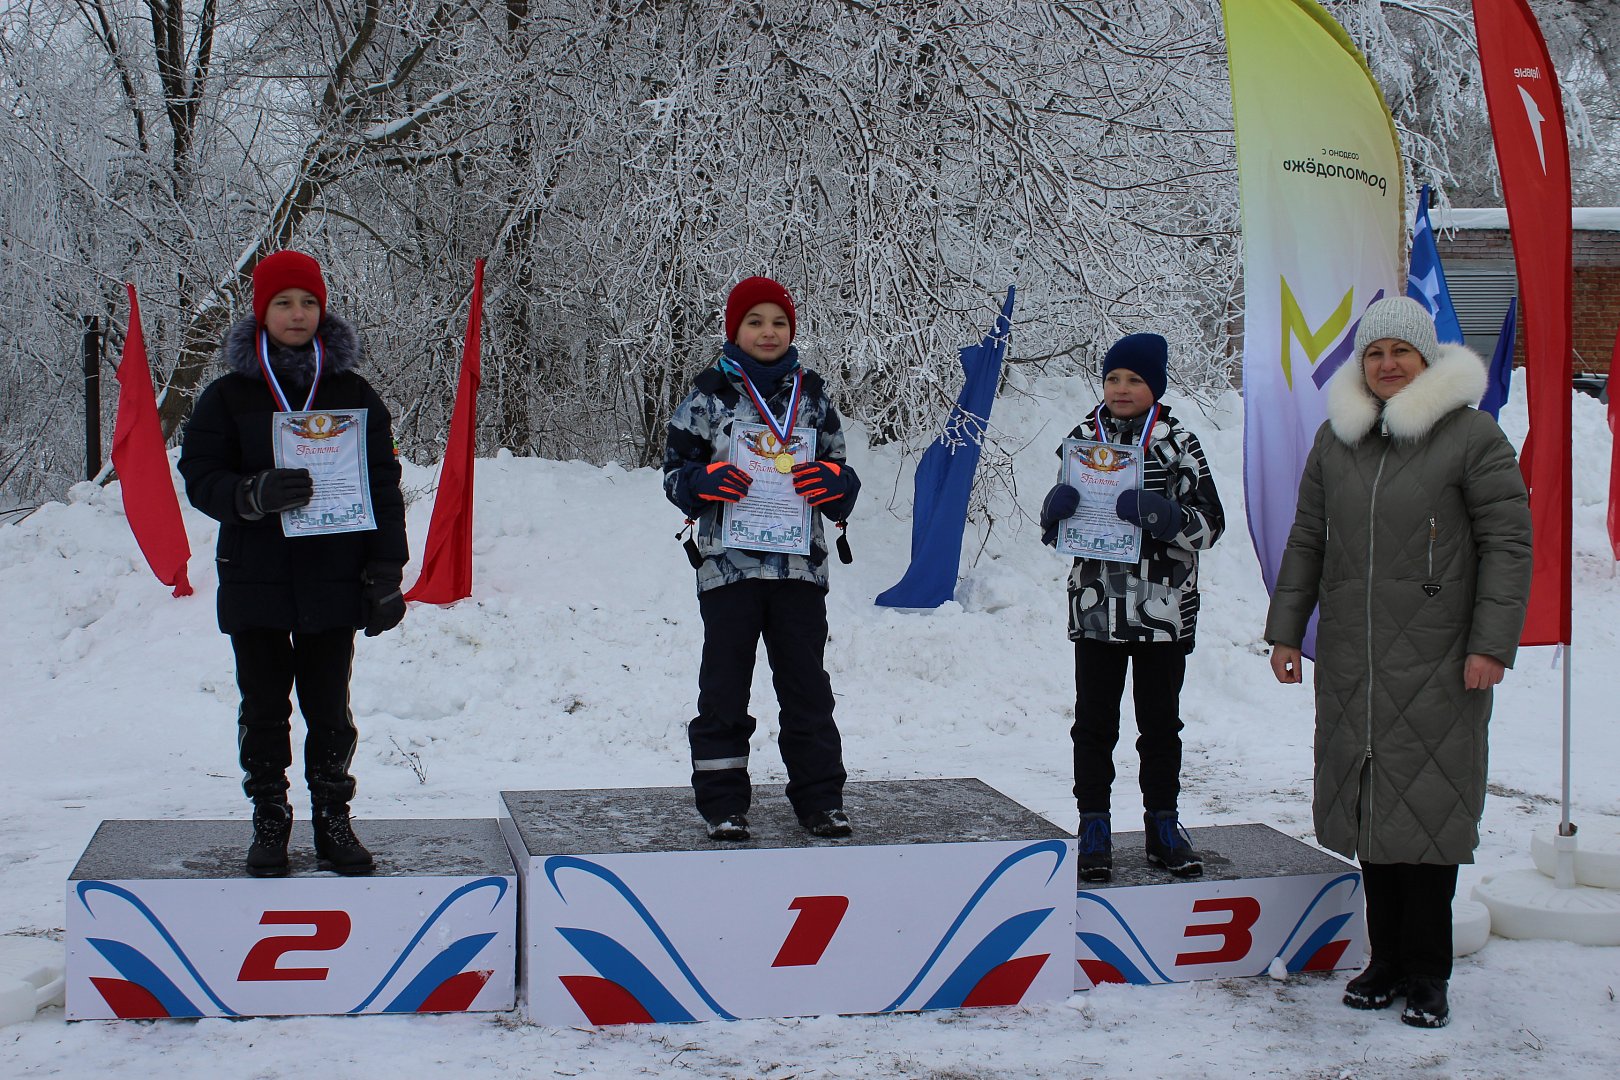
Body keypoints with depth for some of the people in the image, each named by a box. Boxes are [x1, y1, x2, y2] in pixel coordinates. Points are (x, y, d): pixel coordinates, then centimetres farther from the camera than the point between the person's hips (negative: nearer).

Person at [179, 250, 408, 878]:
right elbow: (200, 478, -1)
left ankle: (332, 818, 18)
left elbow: (383, 488, 5)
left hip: (332, 581, 0)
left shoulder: (353, 394, 5)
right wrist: (255, 494, -23)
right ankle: (269, 820, 19)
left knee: (328, 710, 6)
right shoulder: (229, 396, 2)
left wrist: (385, 573, -1)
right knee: (264, 708, 7)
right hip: (255, 580, 0)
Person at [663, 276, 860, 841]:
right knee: (724, 689, 3)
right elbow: (674, 469, 5)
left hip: (800, 565, 2)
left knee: (807, 686, 7)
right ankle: (722, 804, 12)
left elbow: (839, 467, 15)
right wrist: (708, 481, -16)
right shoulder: (710, 391, 3)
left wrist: (832, 480, -8)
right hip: (728, 562, -2)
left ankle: (820, 798, 17)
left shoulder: (811, 392, 10)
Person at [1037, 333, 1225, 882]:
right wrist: (1055, 507, -12)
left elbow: (1210, 523, -6)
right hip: (1095, 607, 2)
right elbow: (1054, 528, 12)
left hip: (1163, 608, -2)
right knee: (1093, 722, 6)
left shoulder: (1177, 443, -2)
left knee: (1160, 722, 10)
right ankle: (1095, 824, 15)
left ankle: (1163, 823, 22)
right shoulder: (1082, 439, 6)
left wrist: (1159, 512, -22)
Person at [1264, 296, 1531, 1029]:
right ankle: (1387, 960, 20)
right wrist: (1286, 629, 12)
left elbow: (1508, 542, -6)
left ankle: (1426, 974, 8)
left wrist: (1492, 643, -12)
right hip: (1351, 660, 5)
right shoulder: (1336, 438, 11)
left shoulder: (1471, 436, -4)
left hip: (1436, 662, -4)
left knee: (1428, 804, -3)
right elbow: (1307, 540, 16)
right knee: (1368, 801, 8)